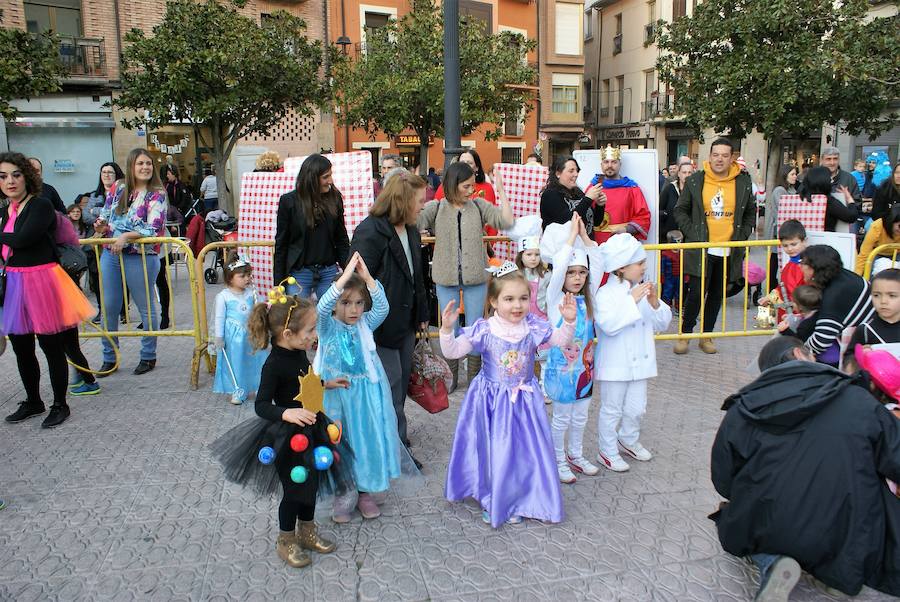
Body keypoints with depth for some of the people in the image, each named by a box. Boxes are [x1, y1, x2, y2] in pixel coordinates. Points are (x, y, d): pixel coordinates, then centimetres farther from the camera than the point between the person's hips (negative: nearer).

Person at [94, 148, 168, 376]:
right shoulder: (118, 189, 9)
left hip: (141, 257, -4)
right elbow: (105, 216, 17)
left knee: (146, 308, 8)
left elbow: (154, 230, -14)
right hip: (110, 255, 5)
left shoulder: (156, 195, -5)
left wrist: (126, 237, -24)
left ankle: (148, 357, 22)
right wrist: (101, 226, -5)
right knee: (109, 308, 8)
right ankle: (109, 358, 21)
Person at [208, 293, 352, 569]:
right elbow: (261, 405, -21)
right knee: (293, 488, 8)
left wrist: (326, 384, 23)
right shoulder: (274, 365, -25)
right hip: (287, 436, -8)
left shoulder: (300, 353, -1)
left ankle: (307, 531, 43)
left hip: (311, 430, 8)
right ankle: (286, 541, 31)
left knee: (311, 483, 20)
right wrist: (287, 414, -36)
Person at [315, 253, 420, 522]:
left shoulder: (366, 324, 0)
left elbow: (382, 307, -17)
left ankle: (367, 493, 26)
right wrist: (346, 275, -34)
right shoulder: (327, 327, -7)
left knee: (369, 441, 7)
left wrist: (367, 276, -27)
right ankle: (344, 497, 22)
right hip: (337, 395, -2)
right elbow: (322, 307, -27)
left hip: (368, 395, 2)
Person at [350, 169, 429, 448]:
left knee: (402, 382, 17)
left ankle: (398, 439, 33)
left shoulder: (411, 231, 9)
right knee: (391, 384, -2)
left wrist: (422, 314, 19)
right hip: (381, 325, -9)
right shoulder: (370, 232, -19)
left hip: (406, 322, 9)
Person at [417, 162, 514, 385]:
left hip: (476, 277, 1)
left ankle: (474, 377, 27)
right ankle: (450, 376, 28)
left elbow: (507, 222, -10)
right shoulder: (435, 208, -3)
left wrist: (501, 191, -11)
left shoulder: (479, 206, -1)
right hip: (446, 278, 0)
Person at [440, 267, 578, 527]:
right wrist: (446, 329, -30)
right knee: (490, 451, 10)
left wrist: (569, 321, -13)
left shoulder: (533, 327, -9)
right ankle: (490, 501, 33)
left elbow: (561, 340, 4)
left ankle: (515, 501, 31)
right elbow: (452, 351, -14)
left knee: (523, 450, 9)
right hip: (491, 400, -2)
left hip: (524, 399, 2)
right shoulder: (484, 330, -16)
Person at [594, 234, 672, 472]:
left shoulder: (643, 290, 3)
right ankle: (607, 452, 23)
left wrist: (655, 303, -13)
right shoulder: (605, 293, -16)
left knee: (636, 408, 18)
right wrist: (632, 301, -30)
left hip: (639, 362, 6)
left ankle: (629, 440, 41)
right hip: (615, 365, -6)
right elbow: (609, 325, -30)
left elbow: (663, 323, 6)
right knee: (612, 410, 8)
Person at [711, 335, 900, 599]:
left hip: (766, 535, -2)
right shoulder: (856, 399, -6)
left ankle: (771, 563, -1)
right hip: (845, 543, 2)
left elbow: (724, 483, 3)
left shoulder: (740, 411, -3)